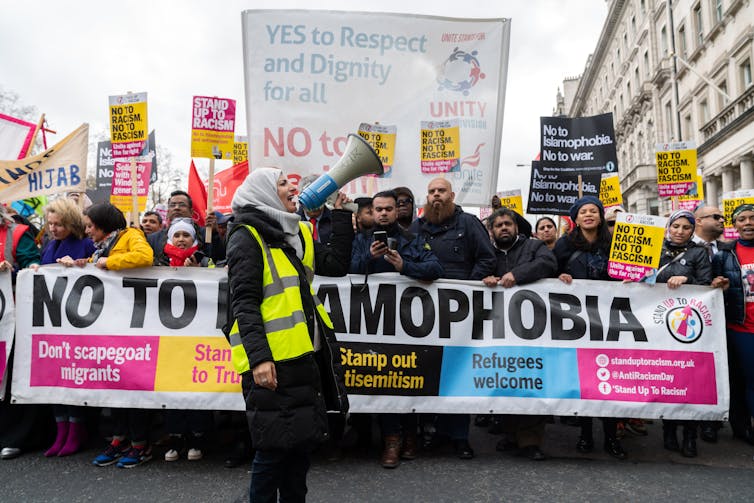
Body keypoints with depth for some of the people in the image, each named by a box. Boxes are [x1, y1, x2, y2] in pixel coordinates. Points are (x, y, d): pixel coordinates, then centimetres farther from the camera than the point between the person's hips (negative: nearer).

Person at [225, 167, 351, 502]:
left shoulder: (298, 233, 16)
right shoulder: (247, 237, -7)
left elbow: (337, 264, 10)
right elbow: (244, 303, -15)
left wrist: (341, 214, 9)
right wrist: (258, 357, -23)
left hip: (304, 357, 8)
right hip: (273, 361, -7)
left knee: (299, 444, 16)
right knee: (273, 449, 2)